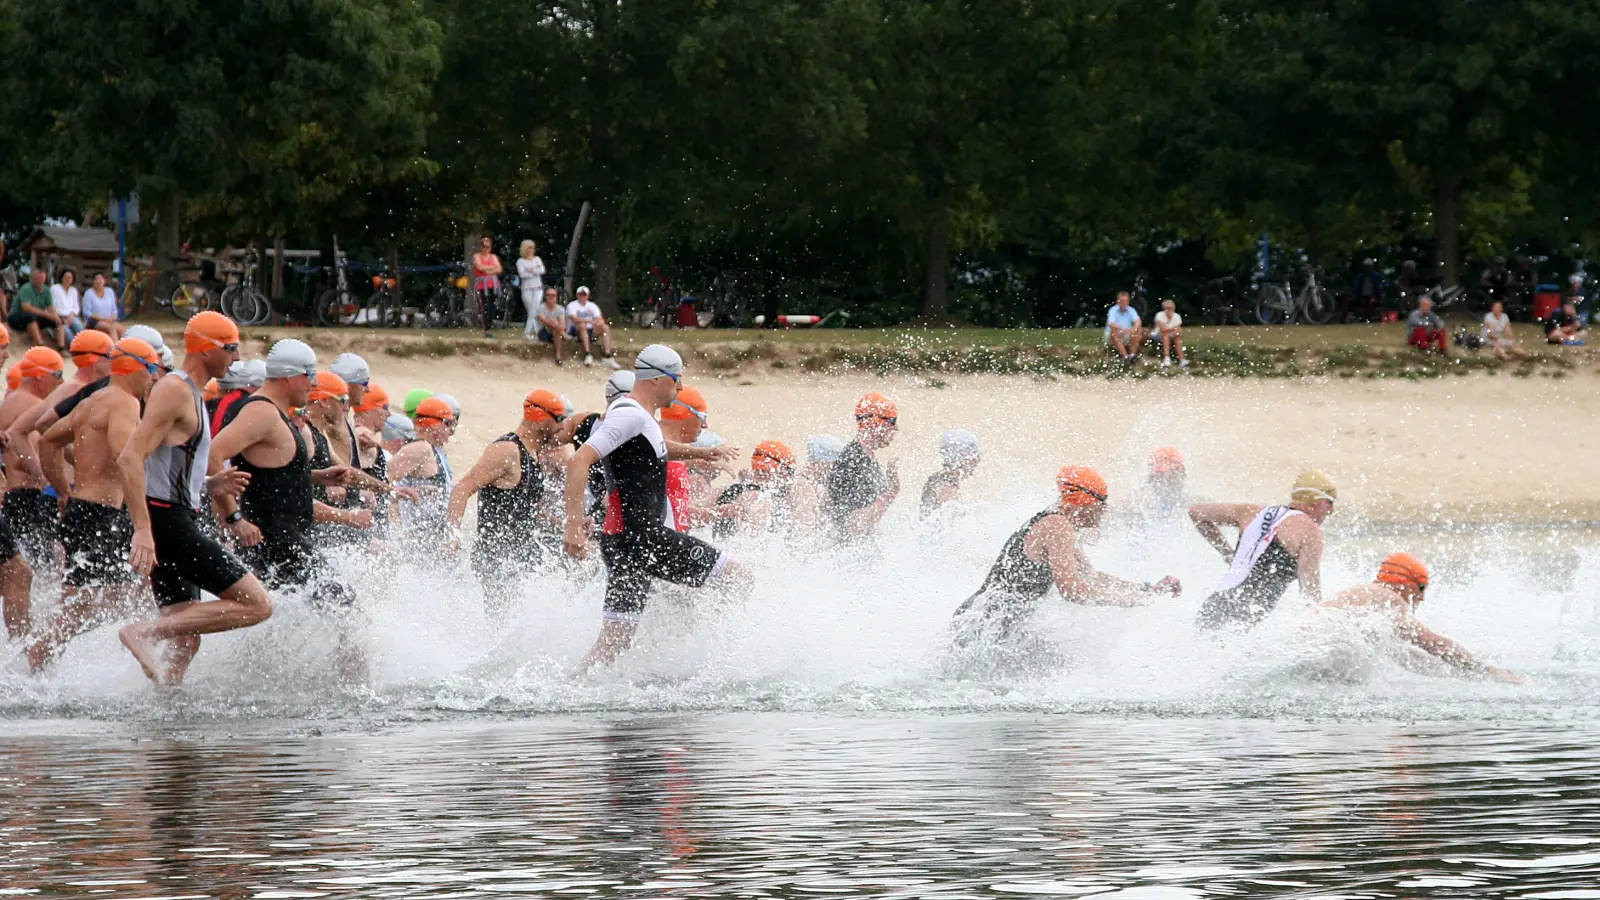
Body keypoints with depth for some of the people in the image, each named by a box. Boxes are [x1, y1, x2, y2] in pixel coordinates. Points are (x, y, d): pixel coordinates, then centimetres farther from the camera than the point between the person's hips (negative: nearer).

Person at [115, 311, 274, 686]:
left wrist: (212, 485, 9)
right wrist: (143, 529, -28)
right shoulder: (175, 391, -10)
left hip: (177, 524, 10)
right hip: (167, 523, -10)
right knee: (256, 604, -15)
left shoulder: (190, 395, 22)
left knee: (185, 643, 11)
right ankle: (145, 632, -18)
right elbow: (131, 457, -21)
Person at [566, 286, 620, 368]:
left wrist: (600, 323, -21)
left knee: (605, 327, -19)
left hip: (590, 330, 4)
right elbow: (575, 319, -19)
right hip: (576, 331, -4)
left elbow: (600, 319, 4)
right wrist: (589, 321, -32)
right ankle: (588, 355, -46)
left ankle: (609, 357, -30)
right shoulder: (572, 305, 0)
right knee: (582, 325, -36)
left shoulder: (592, 305, 15)